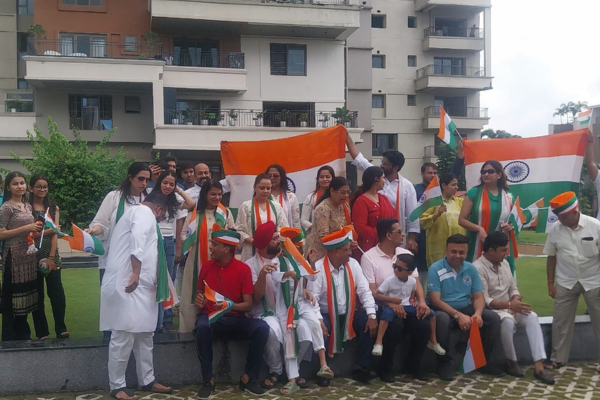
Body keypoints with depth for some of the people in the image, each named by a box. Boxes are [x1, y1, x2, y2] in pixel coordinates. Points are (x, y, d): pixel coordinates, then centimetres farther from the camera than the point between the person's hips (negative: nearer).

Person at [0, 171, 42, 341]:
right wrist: (25, 228, -19)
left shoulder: (28, 206, 12)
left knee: (25, 297, 13)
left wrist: (36, 229, 4)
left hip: (29, 257, 7)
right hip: (14, 258, -7)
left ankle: (23, 336, 24)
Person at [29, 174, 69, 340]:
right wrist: (48, 230, -12)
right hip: (33, 256, -2)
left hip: (52, 255, 2)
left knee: (57, 292, -3)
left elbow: (55, 233, 0)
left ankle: (61, 329, 10)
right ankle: (42, 332, 13)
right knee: (37, 295, 5)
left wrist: (51, 257, -8)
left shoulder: (53, 208, 8)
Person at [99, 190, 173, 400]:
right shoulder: (144, 213, -5)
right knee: (124, 336, -6)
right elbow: (137, 238, -25)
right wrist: (136, 273, -27)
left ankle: (147, 380, 21)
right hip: (128, 284, -11)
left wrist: (143, 277, 37)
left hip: (138, 286, 11)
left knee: (144, 335, 14)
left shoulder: (136, 212, 27)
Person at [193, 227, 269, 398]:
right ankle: (209, 380, -20)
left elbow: (248, 305, -6)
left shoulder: (243, 269, -5)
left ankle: (248, 378, -11)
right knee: (201, 327, -36)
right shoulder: (207, 266, 3)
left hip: (235, 320, -1)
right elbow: (200, 293, 17)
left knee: (262, 327, -28)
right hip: (211, 318, 1)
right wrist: (198, 300, -7)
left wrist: (230, 306, -25)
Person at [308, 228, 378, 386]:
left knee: (369, 323, -19)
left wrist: (371, 315, -15)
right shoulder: (318, 268, -15)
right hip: (327, 315, -4)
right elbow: (313, 298, -19)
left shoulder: (353, 264, -1)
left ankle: (361, 368, -4)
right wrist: (319, 321, -31)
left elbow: (364, 291, -3)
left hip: (349, 314, 4)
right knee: (319, 330, -33)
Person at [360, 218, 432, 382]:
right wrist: (391, 303, -28)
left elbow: (415, 281, 4)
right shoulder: (369, 257, -6)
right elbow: (371, 290, -12)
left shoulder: (406, 254, 11)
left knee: (424, 325, -21)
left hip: (406, 305, 5)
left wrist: (422, 301, -16)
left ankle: (413, 364, 7)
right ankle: (385, 368, -8)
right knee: (395, 326, -33)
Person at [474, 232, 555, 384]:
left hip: (509, 308, 7)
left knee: (532, 316, -21)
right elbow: (484, 301, -21)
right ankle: (510, 362, -13)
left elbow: (513, 288, 16)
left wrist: (516, 300, -8)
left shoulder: (504, 263, 11)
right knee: (508, 321, -37)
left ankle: (539, 366, -27)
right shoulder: (478, 268, -15)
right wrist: (509, 305, -27)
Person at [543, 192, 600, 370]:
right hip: (566, 283, 2)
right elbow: (551, 257, 4)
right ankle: (558, 358, 21)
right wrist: (550, 283, 5)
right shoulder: (555, 229, -5)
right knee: (561, 321, 8)